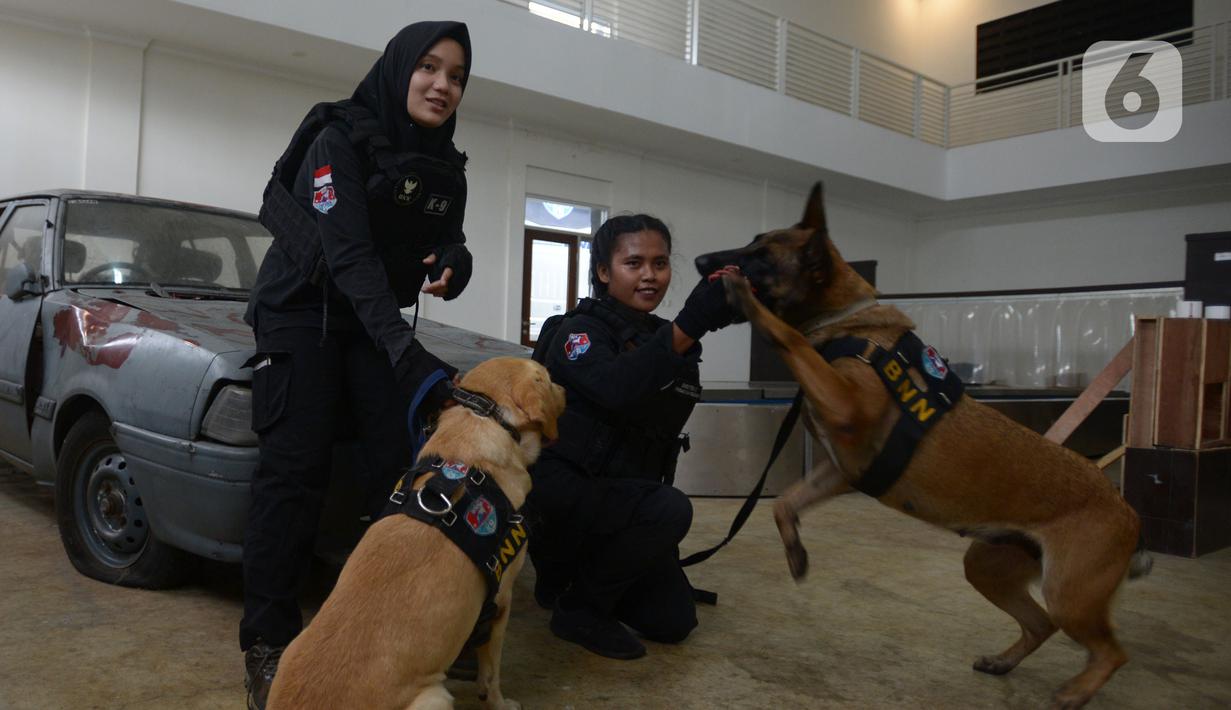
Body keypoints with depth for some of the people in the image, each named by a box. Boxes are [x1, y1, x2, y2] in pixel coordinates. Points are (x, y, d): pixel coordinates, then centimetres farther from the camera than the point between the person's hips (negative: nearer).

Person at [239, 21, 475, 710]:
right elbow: (349, 253, -26)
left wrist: (453, 264, -17)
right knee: (296, 469, -13)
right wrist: (408, 353, -40)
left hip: (379, 319, 5)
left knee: (404, 464, -8)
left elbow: (449, 243, 11)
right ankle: (269, 643, -4)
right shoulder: (341, 138, -15)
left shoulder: (447, 168, 4)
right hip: (302, 312, -5)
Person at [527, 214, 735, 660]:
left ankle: (573, 572, 25)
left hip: (623, 496, 7)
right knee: (671, 510, -30)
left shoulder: (661, 337, 8)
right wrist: (688, 327, -45)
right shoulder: (579, 330, -13)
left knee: (673, 621, 4)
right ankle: (578, 608, -8)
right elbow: (615, 389, -38)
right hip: (560, 487, -7)